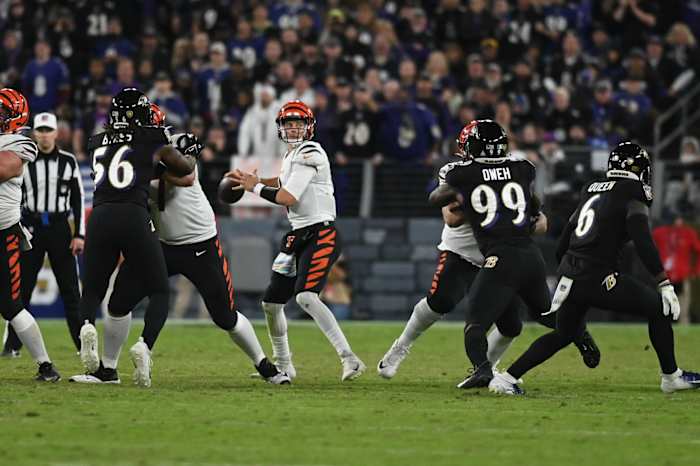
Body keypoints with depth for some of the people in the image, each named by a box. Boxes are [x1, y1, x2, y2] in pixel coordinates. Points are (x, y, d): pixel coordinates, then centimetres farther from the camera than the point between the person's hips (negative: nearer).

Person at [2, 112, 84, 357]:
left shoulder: (68, 162, 2)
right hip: (31, 227, 0)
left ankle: (84, 343, 5)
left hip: (59, 227, 0)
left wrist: (79, 234, -3)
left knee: (70, 288, 1)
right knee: (21, 289, 1)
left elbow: (78, 200, 4)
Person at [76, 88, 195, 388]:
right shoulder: (153, 142, 9)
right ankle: (145, 345, -16)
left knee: (92, 291, 17)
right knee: (159, 293, 10)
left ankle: (87, 326, -18)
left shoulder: (98, 144, 18)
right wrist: (188, 153, 45)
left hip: (100, 217, 3)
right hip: (134, 219, -3)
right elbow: (186, 169, 23)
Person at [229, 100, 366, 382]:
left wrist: (255, 188, -3)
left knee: (306, 296, -27)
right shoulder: (290, 156, 15)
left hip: (321, 234, -10)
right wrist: (251, 179, 28)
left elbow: (288, 198, -18)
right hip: (297, 236, 10)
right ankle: (283, 366, 28)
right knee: (271, 302, 12)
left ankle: (349, 359, -30)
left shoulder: (310, 153, -12)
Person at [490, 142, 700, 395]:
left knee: (564, 334, 25)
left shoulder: (591, 191, 18)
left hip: (569, 272, 7)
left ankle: (507, 378, 20)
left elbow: (562, 247, 22)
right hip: (597, 277, -7)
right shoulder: (631, 193, -4)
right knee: (658, 308, 6)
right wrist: (665, 285, -17)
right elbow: (643, 242, -16)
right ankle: (671, 377, 12)